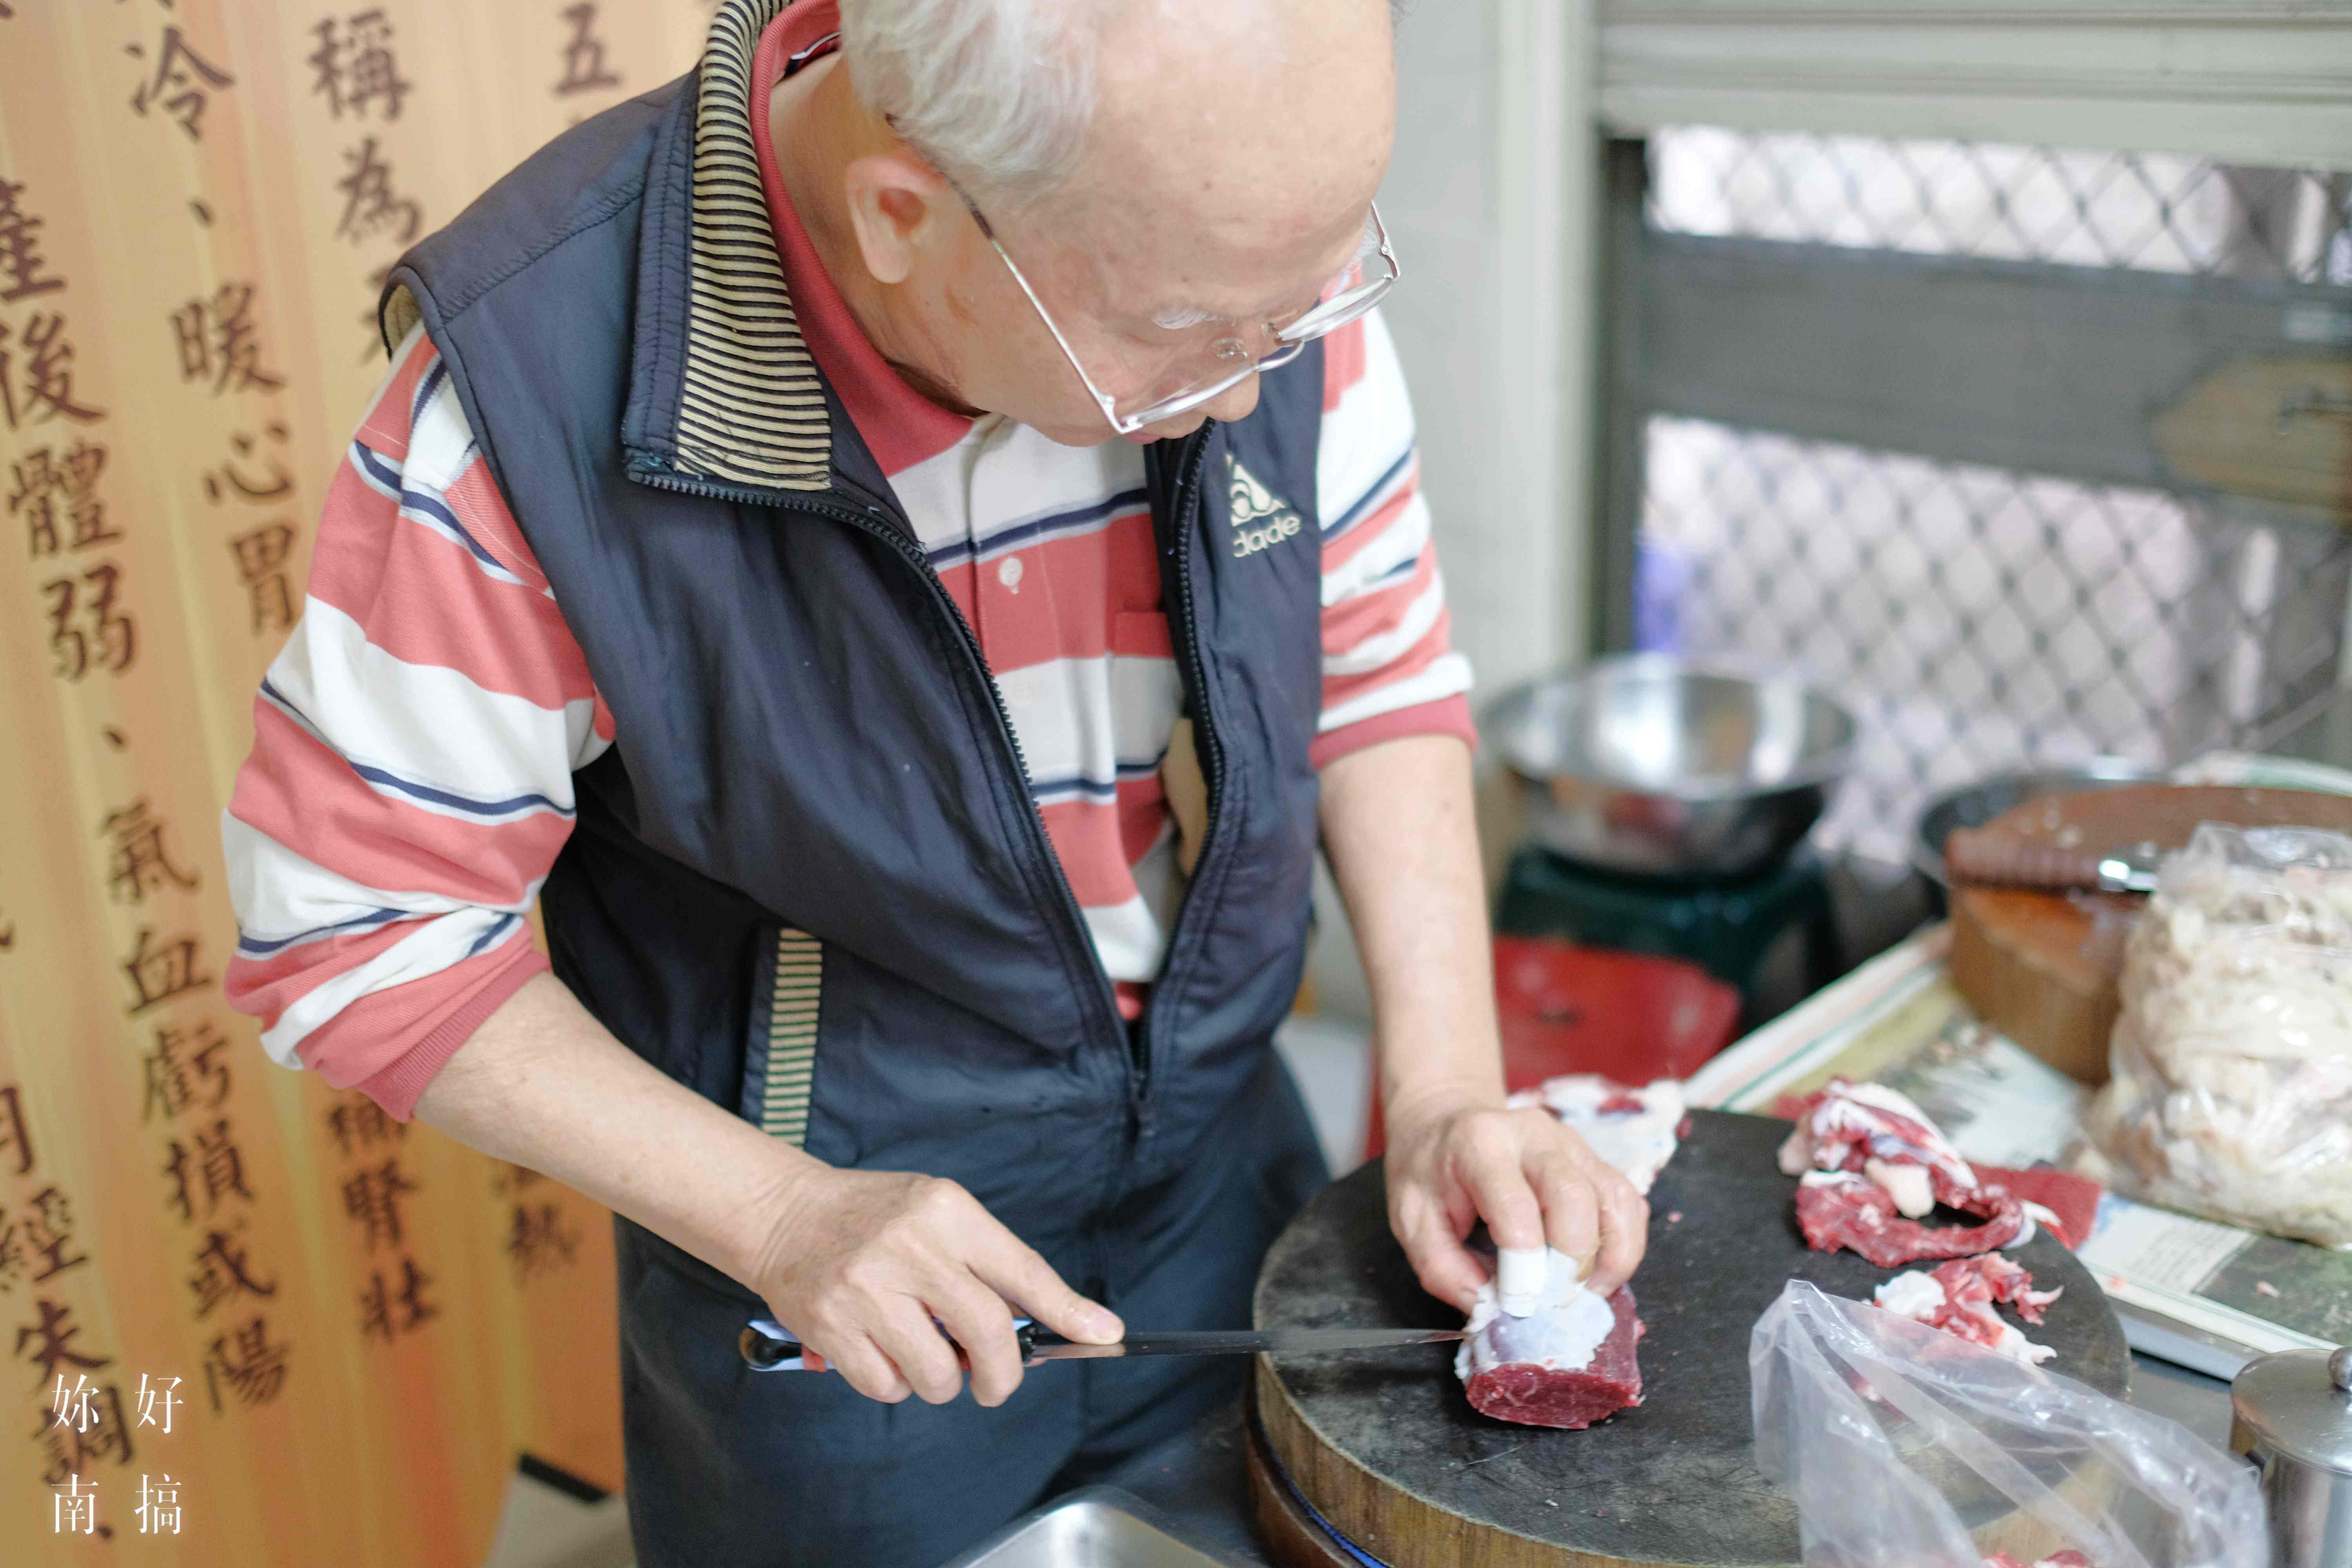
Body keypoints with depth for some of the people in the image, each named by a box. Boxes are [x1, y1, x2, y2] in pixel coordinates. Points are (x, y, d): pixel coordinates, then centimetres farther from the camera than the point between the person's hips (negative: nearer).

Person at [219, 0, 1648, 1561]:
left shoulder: (1261, 236, -16)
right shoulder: (533, 380, -28)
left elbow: (1379, 669, -3)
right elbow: (357, 928, -18)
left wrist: (1452, 1088, -13)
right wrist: (782, 1216, -24)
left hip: (1227, 1178, 5)